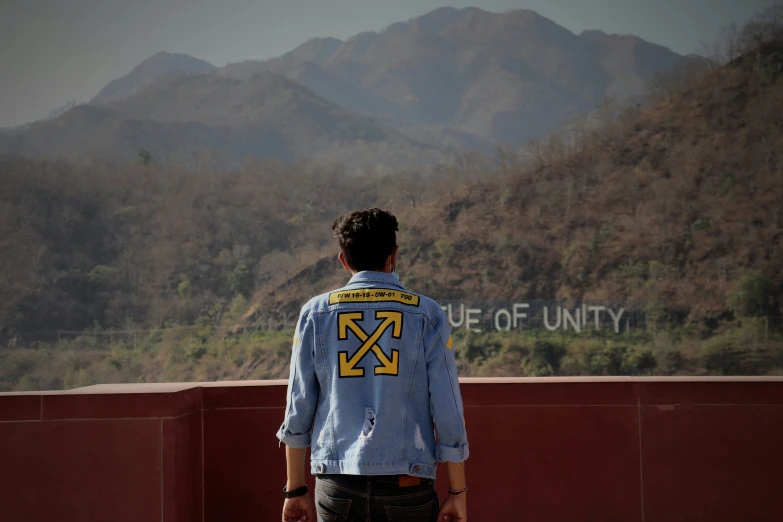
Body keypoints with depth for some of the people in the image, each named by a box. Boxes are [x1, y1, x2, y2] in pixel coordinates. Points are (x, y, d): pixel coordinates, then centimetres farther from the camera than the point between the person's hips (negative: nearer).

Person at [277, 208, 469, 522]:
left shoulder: (315, 313, 5)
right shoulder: (426, 314, 1)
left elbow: (297, 410, 5)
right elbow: (448, 412, -1)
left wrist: (295, 490, 12)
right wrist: (458, 492, 6)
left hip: (336, 485, 2)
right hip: (407, 484, -1)